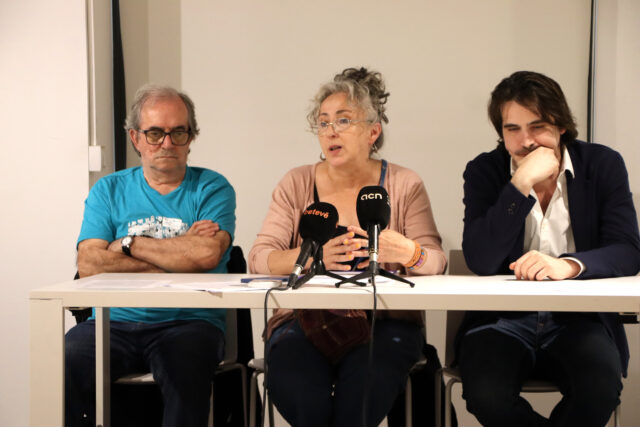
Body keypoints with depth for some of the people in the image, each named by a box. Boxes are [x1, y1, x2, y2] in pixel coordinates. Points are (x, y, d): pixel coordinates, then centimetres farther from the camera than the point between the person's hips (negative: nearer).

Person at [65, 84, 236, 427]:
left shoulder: (212, 189, 8)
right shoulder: (109, 191, 14)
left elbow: (206, 255, -12)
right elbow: (89, 265, -2)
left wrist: (130, 242, -2)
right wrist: (178, 254, -6)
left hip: (188, 324, -2)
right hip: (114, 323, 2)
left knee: (186, 367, -35)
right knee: (66, 360, -28)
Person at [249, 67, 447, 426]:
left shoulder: (404, 185, 7)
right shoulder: (297, 184, 9)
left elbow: (437, 264, 1)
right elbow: (259, 259, 1)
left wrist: (407, 252, -23)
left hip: (385, 320, -1)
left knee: (367, 383, -34)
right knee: (291, 384, -32)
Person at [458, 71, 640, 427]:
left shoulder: (604, 165, 2)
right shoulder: (484, 172, 1)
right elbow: (480, 261, -12)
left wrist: (568, 265, -29)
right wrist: (521, 183, -20)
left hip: (580, 320, 0)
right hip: (503, 320, 0)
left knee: (600, 389, -31)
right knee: (486, 395, -29)